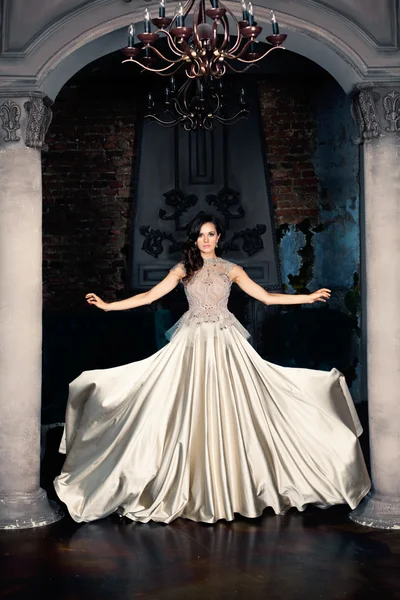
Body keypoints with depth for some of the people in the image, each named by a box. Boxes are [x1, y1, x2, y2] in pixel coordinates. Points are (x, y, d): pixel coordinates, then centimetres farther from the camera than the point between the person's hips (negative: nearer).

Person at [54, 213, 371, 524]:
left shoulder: (231, 269, 8)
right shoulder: (183, 269, 6)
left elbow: (267, 297, 8)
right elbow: (149, 296, 2)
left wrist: (309, 297, 4)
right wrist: (107, 305, -5)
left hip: (225, 343, 0)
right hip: (193, 343, 0)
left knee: (227, 411, -2)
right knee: (192, 414, -2)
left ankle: (232, 487, 8)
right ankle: (195, 491, 5)